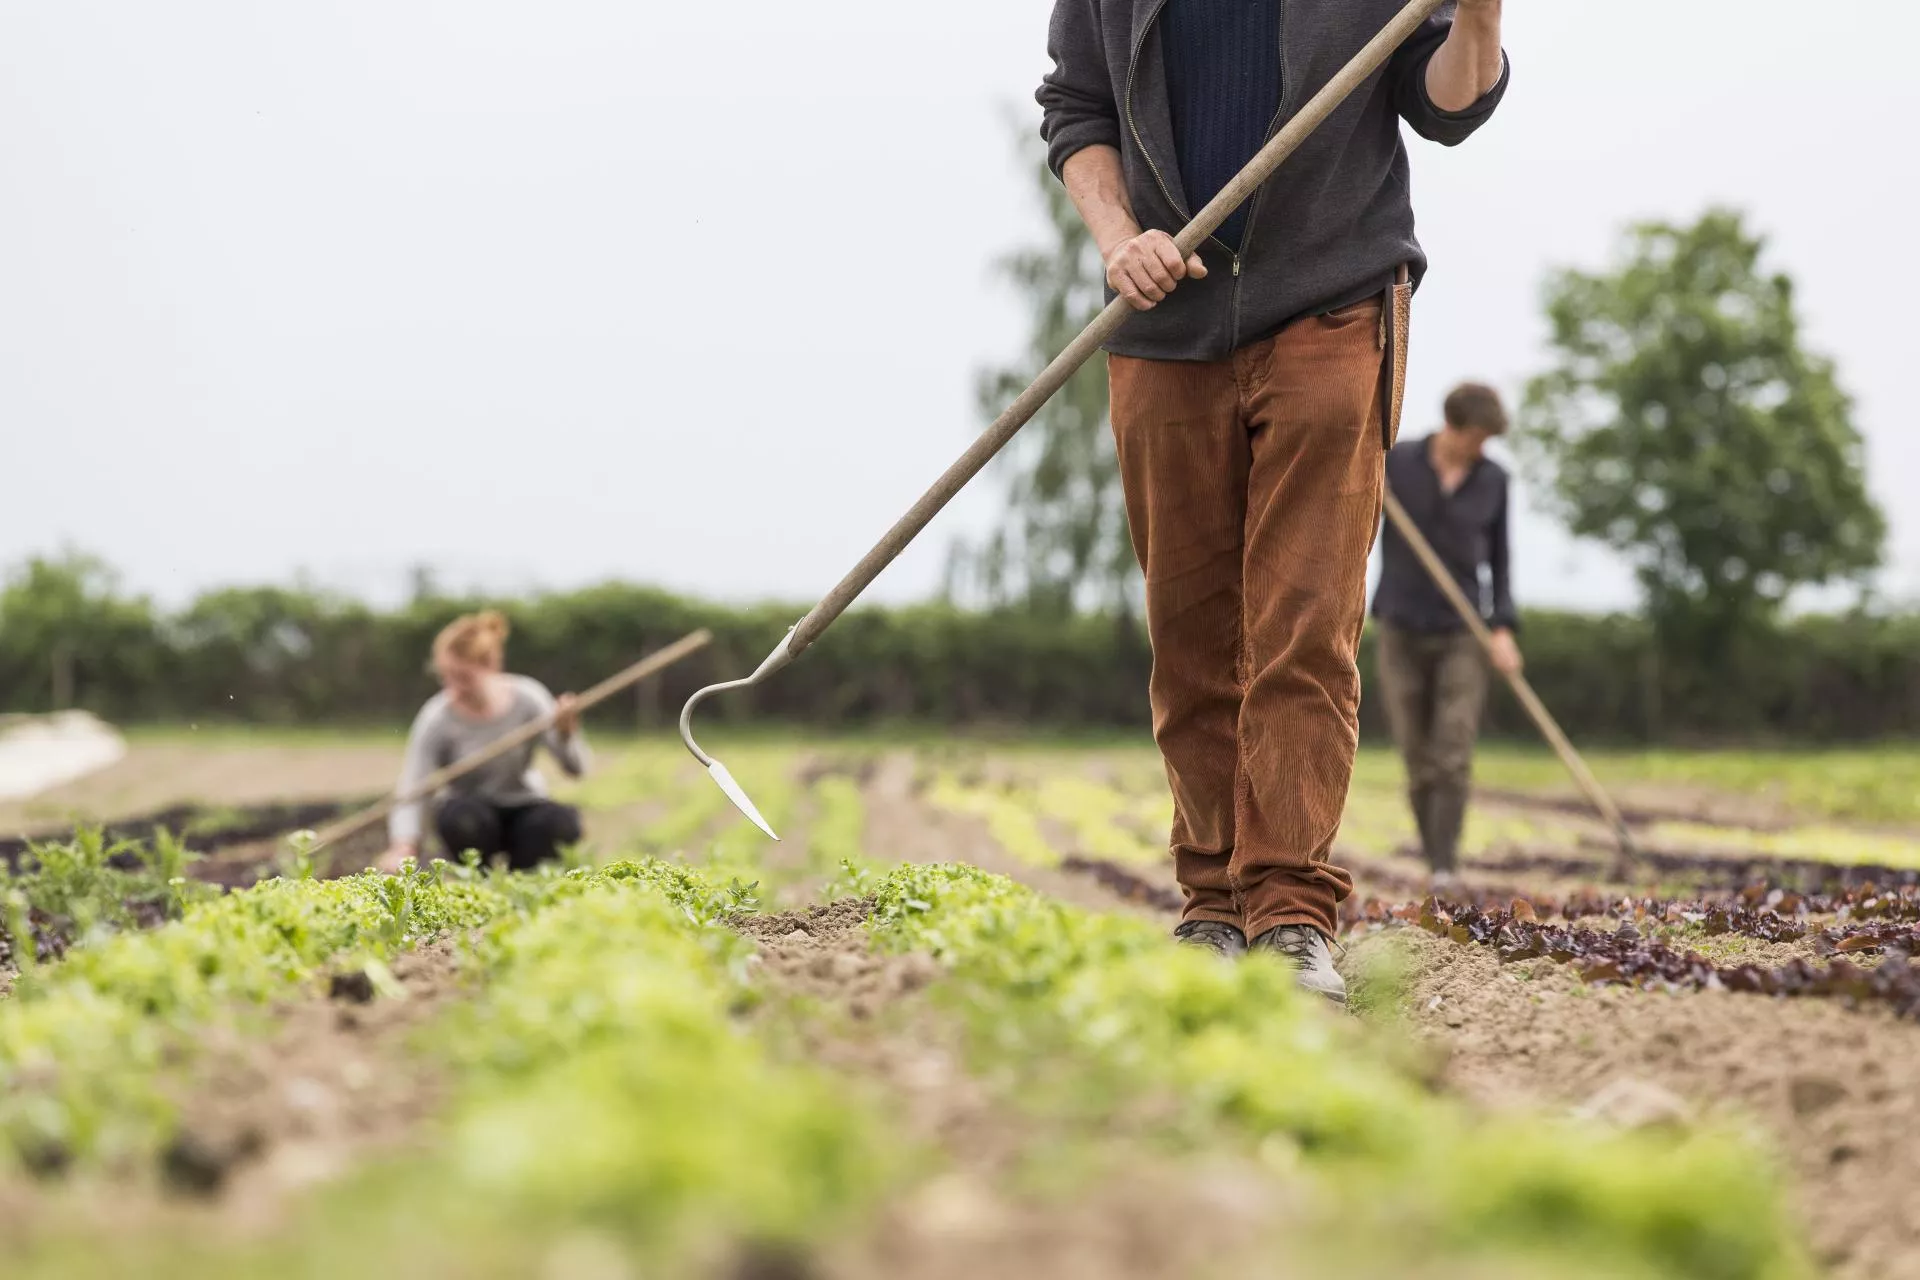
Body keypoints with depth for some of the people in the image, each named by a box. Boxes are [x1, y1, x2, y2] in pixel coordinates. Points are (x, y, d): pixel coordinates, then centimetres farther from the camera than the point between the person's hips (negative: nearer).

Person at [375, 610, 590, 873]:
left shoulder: (527, 699, -16)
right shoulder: (436, 720, -19)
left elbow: (576, 769, -16)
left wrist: (566, 734, -38)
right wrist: (402, 849, -42)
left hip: (522, 809, 1)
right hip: (471, 811, -1)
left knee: (563, 821, -31)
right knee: (459, 818, -37)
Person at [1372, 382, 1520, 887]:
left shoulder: (1493, 479, 1)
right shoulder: (1395, 461, -4)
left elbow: (1498, 562, 8)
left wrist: (1503, 629, -5)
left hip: (1462, 636, 0)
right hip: (1402, 633, 0)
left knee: (1453, 759, -11)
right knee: (1420, 764, 2)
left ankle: (1446, 871, -12)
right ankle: (1435, 865, 12)